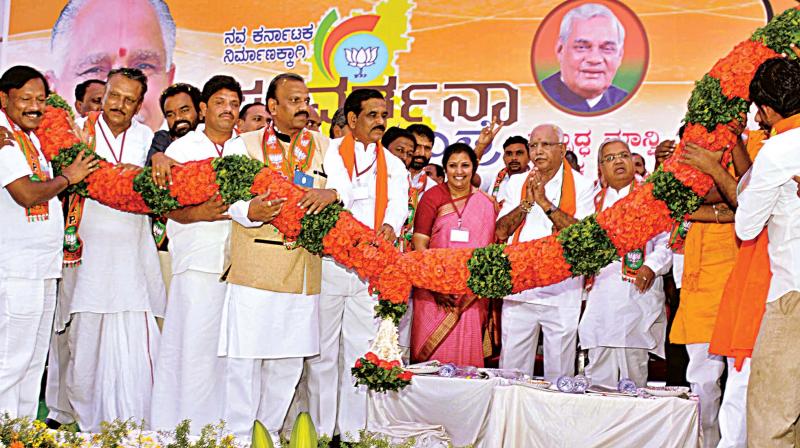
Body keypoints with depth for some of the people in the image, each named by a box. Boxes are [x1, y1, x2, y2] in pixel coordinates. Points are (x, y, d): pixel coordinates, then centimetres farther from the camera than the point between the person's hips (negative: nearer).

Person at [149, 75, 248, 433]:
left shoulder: (248, 150, 16)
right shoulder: (182, 148, 10)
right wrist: (198, 214, -15)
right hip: (197, 260, -2)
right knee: (191, 343, -6)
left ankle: (224, 425, 9)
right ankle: (177, 427, 2)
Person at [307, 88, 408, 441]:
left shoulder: (394, 166, 16)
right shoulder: (329, 153, 6)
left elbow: (398, 204, -2)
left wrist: (390, 226, -20)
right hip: (329, 264, -3)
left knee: (360, 352, 6)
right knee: (322, 351, 1)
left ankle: (352, 431, 14)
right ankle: (320, 431, 8)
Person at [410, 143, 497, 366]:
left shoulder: (486, 203, 8)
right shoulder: (432, 197, 1)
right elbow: (419, 244, -5)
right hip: (433, 294, -2)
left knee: (466, 354, 5)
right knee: (431, 356, -1)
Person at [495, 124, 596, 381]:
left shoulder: (581, 186, 2)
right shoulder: (516, 183, 12)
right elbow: (501, 232, 4)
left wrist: (545, 202, -15)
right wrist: (527, 202, -9)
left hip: (562, 291, -3)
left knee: (559, 372, 2)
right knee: (512, 370, 5)